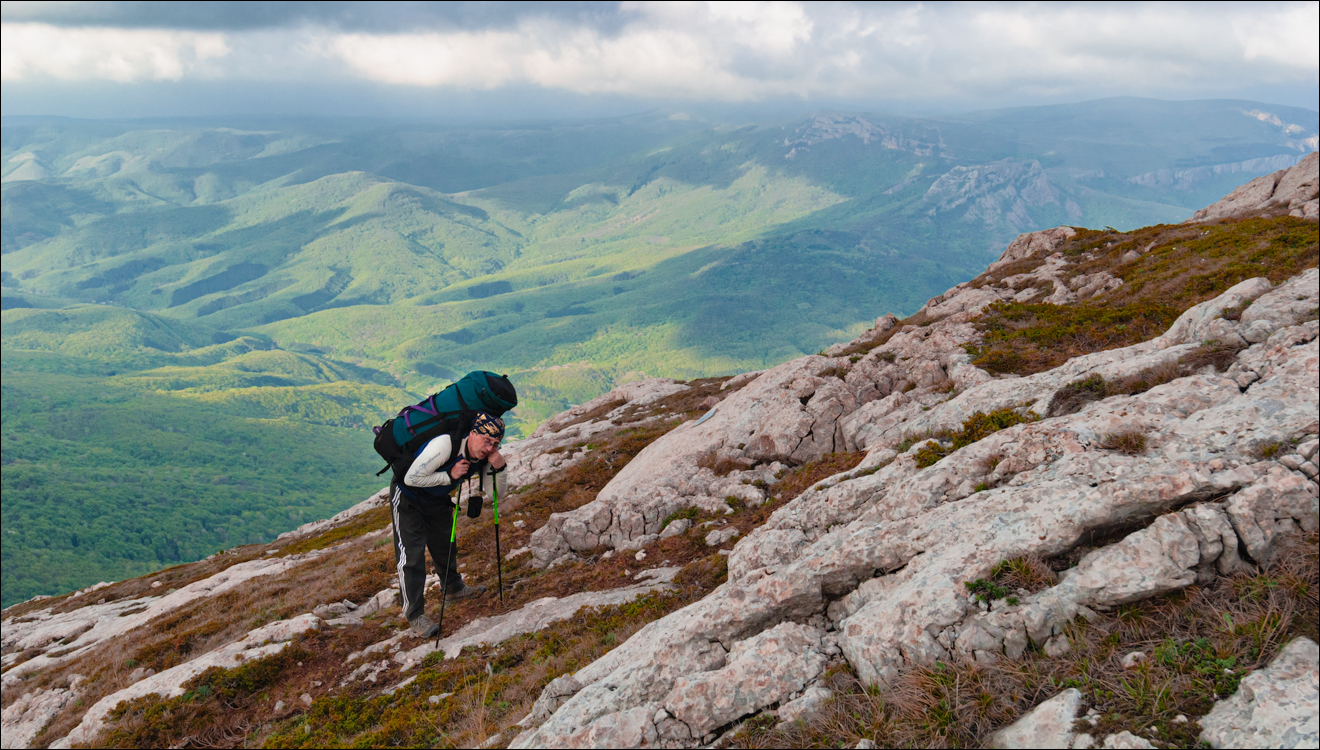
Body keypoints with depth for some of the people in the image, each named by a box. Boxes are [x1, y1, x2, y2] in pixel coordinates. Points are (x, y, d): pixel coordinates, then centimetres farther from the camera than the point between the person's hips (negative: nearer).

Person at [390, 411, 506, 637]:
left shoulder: (485, 456, -17)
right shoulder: (445, 445, -38)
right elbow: (411, 478, -34)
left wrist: (498, 469, -28)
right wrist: (449, 476, -34)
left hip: (438, 499, 6)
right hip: (408, 497, -6)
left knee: (445, 545, 20)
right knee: (411, 553, -10)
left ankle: (453, 587, 44)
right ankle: (414, 615, -4)